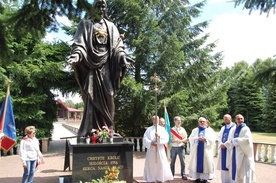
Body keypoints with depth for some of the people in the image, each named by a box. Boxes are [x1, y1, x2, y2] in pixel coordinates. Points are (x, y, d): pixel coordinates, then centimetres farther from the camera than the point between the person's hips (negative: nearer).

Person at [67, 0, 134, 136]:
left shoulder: (111, 26, 19)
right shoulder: (85, 24, 11)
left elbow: (117, 46, 10)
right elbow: (79, 43, -1)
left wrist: (123, 57, -9)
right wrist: (76, 54, -22)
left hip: (106, 65, 3)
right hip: (91, 63, -2)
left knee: (107, 97, -1)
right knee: (91, 96, -7)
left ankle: (107, 129, 5)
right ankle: (89, 130, -4)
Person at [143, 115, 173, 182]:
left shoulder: (162, 129, 10)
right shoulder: (149, 129, 8)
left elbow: (166, 138, -2)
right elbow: (145, 139, -2)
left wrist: (159, 136, -18)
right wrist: (151, 143, -18)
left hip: (160, 150, 0)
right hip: (151, 150, 0)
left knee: (161, 164, -1)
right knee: (151, 165, 1)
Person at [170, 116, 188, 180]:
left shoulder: (183, 129, 8)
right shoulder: (172, 129, 1)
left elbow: (186, 138, 6)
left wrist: (181, 141, -12)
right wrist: (175, 141, -19)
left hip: (181, 147, 1)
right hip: (173, 147, -1)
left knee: (183, 162, -1)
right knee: (172, 162, 5)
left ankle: (183, 175, 8)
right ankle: (172, 175, 15)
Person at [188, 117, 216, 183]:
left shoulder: (210, 130, 11)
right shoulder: (195, 130, 13)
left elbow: (213, 139, 0)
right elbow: (191, 138, 2)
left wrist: (205, 139, -16)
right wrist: (197, 139, -15)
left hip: (206, 150, -1)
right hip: (197, 150, 1)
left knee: (205, 163, -3)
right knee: (197, 163, 0)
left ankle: (205, 177, 3)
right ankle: (197, 177, 6)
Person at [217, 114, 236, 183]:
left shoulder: (234, 127, -5)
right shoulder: (223, 128, 18)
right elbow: (220, 137, 11)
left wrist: (226, 144, -19)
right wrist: (221, 144, -9)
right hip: (223, 150, 7)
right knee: (223, 165, 9)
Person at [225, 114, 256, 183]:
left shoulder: (246, 129, -7)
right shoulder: (235, 130, 13)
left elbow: (247, 139, -22)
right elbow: (231, 140, 15)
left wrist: (235, 140, -15)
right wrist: (225, 144, -7)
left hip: (243, 153, -6)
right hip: (235, 153, 7)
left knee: (244, 171, -6)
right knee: (235, 170, 9)